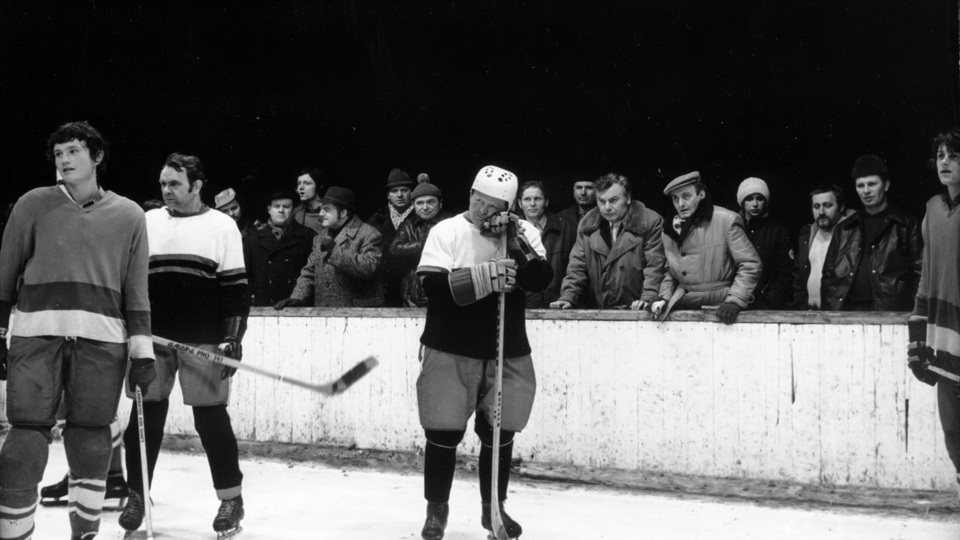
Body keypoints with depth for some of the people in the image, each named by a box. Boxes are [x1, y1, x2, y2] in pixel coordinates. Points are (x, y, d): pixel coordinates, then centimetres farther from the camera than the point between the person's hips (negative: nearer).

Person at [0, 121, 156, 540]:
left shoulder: (128, 216, 11)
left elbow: (136, 290, 10)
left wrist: (142, 349, 5)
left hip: (102, 337, 1)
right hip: (37, 332, 0)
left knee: (90, 438, 2)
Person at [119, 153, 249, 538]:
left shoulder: (222, 227, 0)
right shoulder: (146, 222, 10)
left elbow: (236, 287, -2)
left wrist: (233, 337, -8)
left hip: (204, 341, -3)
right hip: (151, 338, 3)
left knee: (210, 417, -1)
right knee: (143, 415, 4)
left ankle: (231, 498, 11)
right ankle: (137, 495, 17)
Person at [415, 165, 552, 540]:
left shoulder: (524, 233, 3)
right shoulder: (446, 232, -6)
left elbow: (542, 280, -10)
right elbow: (435, 287, -17)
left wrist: (515, 243, -21)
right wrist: (484, 277, -26)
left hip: (508, 354, 3)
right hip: (450, 353, -3)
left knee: (499, 435, 10)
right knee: (444, 434, 1)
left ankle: (493, 507, 30)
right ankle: (436, 509, 22)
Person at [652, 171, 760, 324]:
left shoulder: (727, 220, -5)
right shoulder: (670, 230, 11)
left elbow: (750, 265, -5)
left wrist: (734, 301, -13)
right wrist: (664, 298, 4)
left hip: (718, 308, -4)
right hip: (683, 309, 4)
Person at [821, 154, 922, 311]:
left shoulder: (906, 225, 7)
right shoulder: (845, 228, 18)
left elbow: (919, 272, 1)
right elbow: (828, 273, 18)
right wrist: (832, 308, 5)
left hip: (890, 315, -3)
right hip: (846, 313, 3)